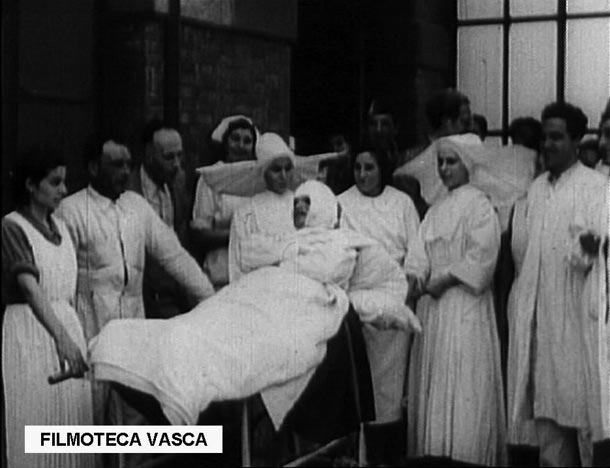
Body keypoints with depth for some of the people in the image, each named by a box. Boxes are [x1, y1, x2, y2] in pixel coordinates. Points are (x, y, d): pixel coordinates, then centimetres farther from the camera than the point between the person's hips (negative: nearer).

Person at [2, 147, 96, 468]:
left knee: (71, 421, 7)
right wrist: (61, 337, -36)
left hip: (67, 324, 7)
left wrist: (72, 333, 9)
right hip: (29, 331, -7)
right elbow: (30, 288, -25)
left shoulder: (59, 226, 11)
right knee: (36, 425, -4)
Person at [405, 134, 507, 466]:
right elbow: (422, 250, 12)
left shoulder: (477, 205, -5)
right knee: (432, 383, 6)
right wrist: (418, 274, -8)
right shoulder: (436, 210, 19)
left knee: (461, 383, -9)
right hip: (433, 304, 8)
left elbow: (481, 255, -14)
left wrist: (445, 280, -14)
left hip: (464, 302, -8)